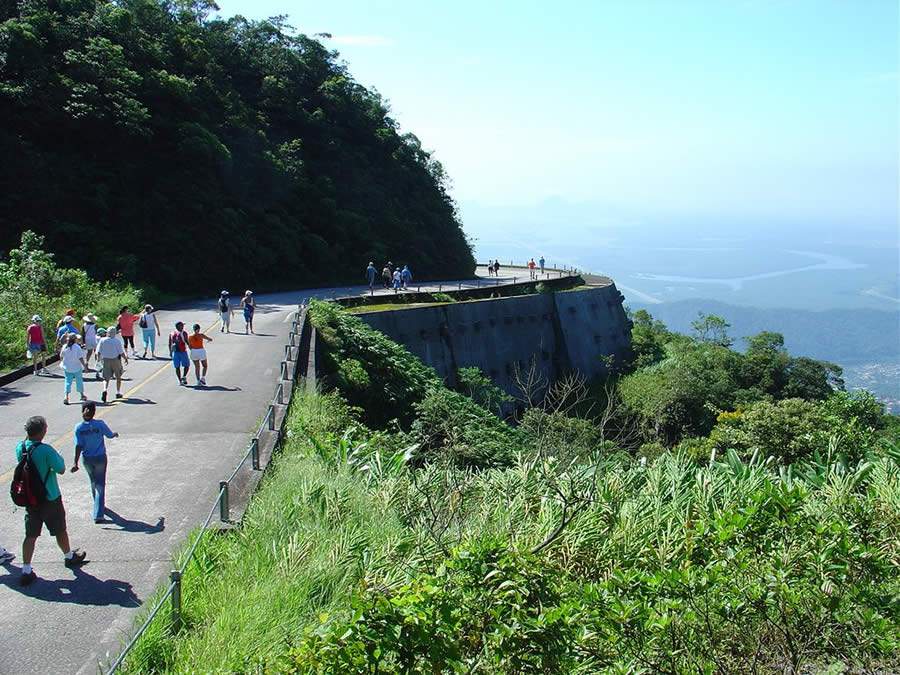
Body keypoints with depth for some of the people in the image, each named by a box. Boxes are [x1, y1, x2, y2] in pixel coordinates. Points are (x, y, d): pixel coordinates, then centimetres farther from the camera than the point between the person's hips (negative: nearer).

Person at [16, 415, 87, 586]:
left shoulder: (20, 448, -7)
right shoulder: (46, 450, -26)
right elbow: (61, 469, -17)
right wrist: (59, 457, 2)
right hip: (50, 499, -5)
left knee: (31, 535, 9)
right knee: (60, 530, 17)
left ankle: (26, 570, 6)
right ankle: (69, 557, 38)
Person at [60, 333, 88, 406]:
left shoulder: (65, 347, -4)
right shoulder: (77, 347, -16)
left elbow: (61, 357, 6)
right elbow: (80, 358, -18)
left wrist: (62, 362, 26)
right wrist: (84, 366, -9)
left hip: (67, 368, 3)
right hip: (77, 368, -3)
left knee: (68, 381, 6)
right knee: (79, 381, 14)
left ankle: (66, 397, -7)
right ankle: (82, 395, 28)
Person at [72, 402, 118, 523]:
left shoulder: (79, 427, -12)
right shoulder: (100, 424, -14)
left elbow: (79, 446, -14)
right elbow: (110, 435, 1)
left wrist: (76, 463, -12)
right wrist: (115, 434, 24)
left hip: (87, 459, 2)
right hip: (100, 458, -2)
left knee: (93, 483, 24)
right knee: (100, 485, 2)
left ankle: (98, 507, 45)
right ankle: (98, 514, -6)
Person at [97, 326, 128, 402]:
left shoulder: (102, 340, -5)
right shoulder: (117, 341, -12)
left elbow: (98, 352, -2)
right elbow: (121, 353, -11)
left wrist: (99, 358, 17)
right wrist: (126, 358, 7)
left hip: (106, 360, 1)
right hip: (116, 360, -1)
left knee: (106, 378, 4)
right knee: (118, 377, 18)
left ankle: (105, 390, -22)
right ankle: (118, 393, 25)